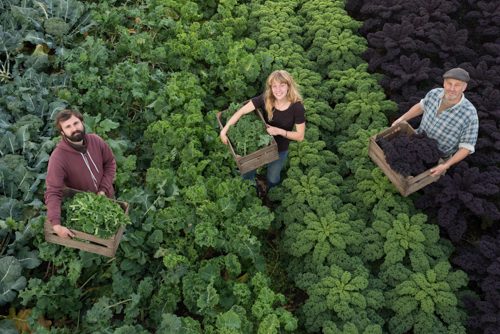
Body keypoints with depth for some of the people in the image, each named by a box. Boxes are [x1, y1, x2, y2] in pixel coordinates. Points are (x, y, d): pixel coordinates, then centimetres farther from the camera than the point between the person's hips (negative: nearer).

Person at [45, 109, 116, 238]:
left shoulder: (96, 141, -19)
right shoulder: (58, 157, -32)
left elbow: (110, 163, -5)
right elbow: (53, 192, -35)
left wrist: (104, 190, -17)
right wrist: (56, 224, -46)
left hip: (106, 197, 4)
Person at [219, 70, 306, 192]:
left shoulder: (297, 107, -27)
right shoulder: (265, 99, -24)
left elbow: (300, 136, -19)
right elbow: (241, 111, -22)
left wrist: (279, 131, -32)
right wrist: (224, 129, -28)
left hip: (279, 150, -1)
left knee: (272, 179, 22)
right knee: (247, 174, 19)